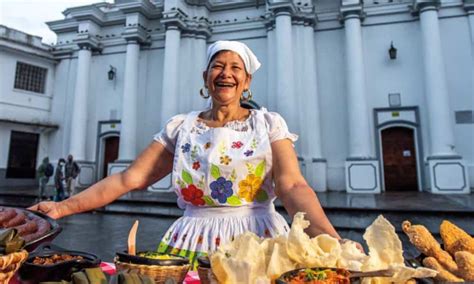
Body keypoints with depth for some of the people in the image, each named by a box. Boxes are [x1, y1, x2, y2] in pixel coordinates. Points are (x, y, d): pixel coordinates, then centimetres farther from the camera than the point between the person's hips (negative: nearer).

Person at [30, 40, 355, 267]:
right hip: (192, 242, 2)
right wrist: (63, 207, -6)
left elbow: (293, 186, -11)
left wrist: (330, 239, -27)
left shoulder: (269, 124, 0)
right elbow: (128, 179, 2)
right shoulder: (180, 128, 5)